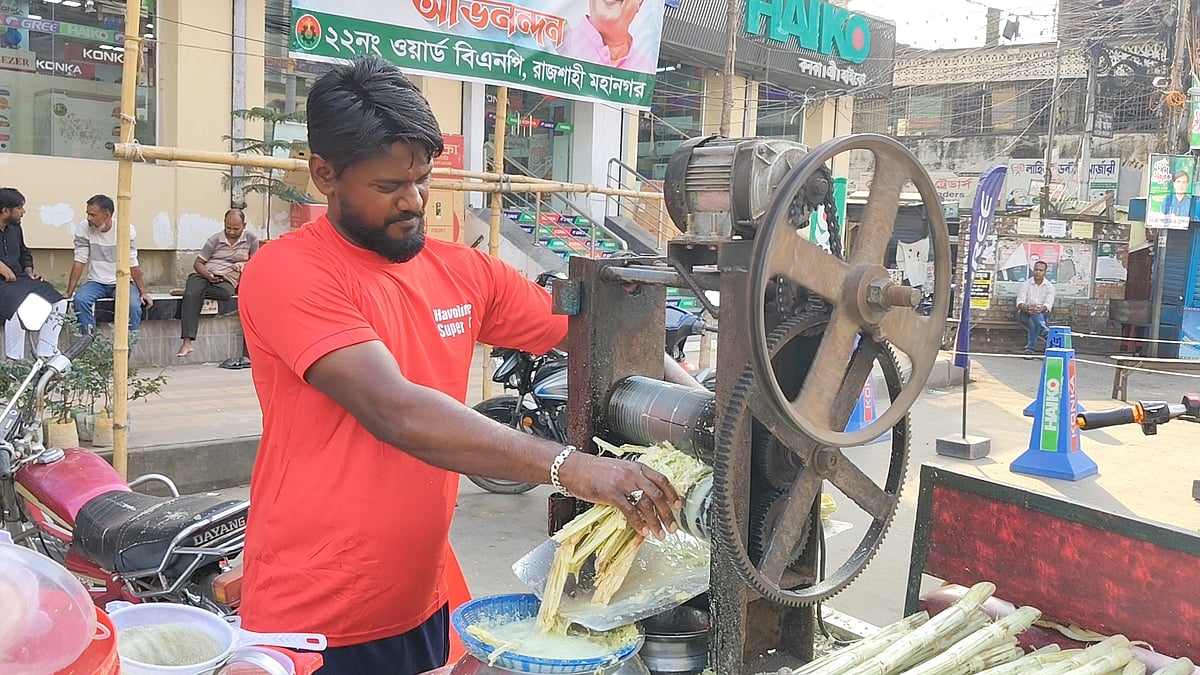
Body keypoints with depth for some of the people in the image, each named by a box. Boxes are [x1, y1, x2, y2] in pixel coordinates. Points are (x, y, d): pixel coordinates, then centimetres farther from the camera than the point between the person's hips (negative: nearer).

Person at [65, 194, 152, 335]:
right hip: (96, 282, 2)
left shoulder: (126, 230, -9)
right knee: (80, 300, -29)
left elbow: (133, 265, -5)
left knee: (133, 305, -30)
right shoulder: (84, 229, -6)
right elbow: (79, 262, -5)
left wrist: (143, 292, -8)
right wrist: (68, 293, -9)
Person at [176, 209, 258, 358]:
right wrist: (208, 275, -16)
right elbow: (198, 263, 6)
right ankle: (187, 343, -39)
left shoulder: (251, 239, 7)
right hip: (204, 276, 0)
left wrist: (243, 264, -9)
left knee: (226, 292, -39)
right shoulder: (215, 239, 7)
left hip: (227, 281, 0)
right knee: (191, 295, -33)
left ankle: (187, 290, -13)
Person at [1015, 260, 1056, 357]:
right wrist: (1026, 308, -36)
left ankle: (1030, 348, -37)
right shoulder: (1026, 284, 1)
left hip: (1042, 314, 1)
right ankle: (1045, 331, -55)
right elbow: (1020, 302, -11)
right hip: (1024, 314, -1)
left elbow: (1048, 305, -15)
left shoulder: (1049, 287, 0)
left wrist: (1041, 309, -40)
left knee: (1033, 322, -36)